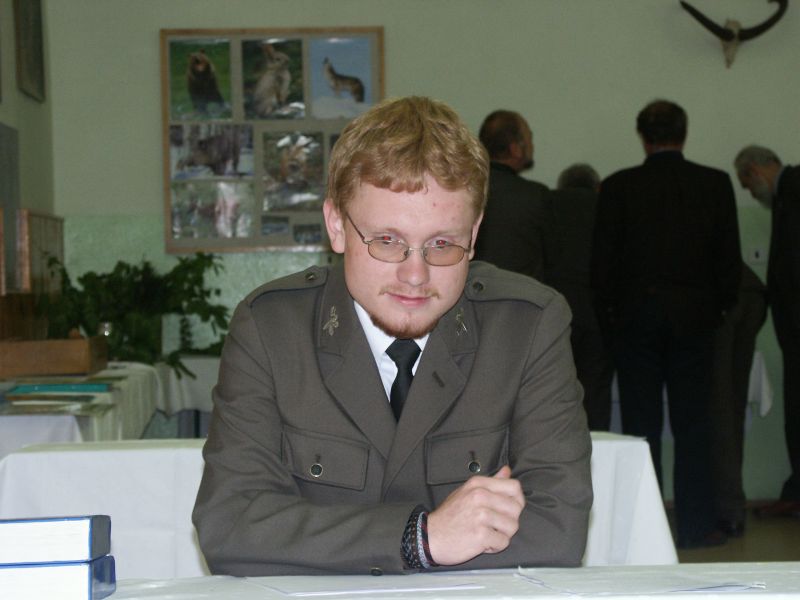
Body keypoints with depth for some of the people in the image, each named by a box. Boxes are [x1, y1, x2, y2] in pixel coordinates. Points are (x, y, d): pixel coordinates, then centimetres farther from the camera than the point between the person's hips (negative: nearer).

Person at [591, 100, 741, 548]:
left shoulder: (618, 187, -5)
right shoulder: (716, 184, -2)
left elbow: (603, 261, -4)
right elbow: (730, 256, 0)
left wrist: (610, 313, 6)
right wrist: (721, 307, 11)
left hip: (635, 318, 0)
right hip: (694, 318, 1)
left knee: (641, 425, 4)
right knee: (693, 424, 6)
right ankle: (696, 525, 7)